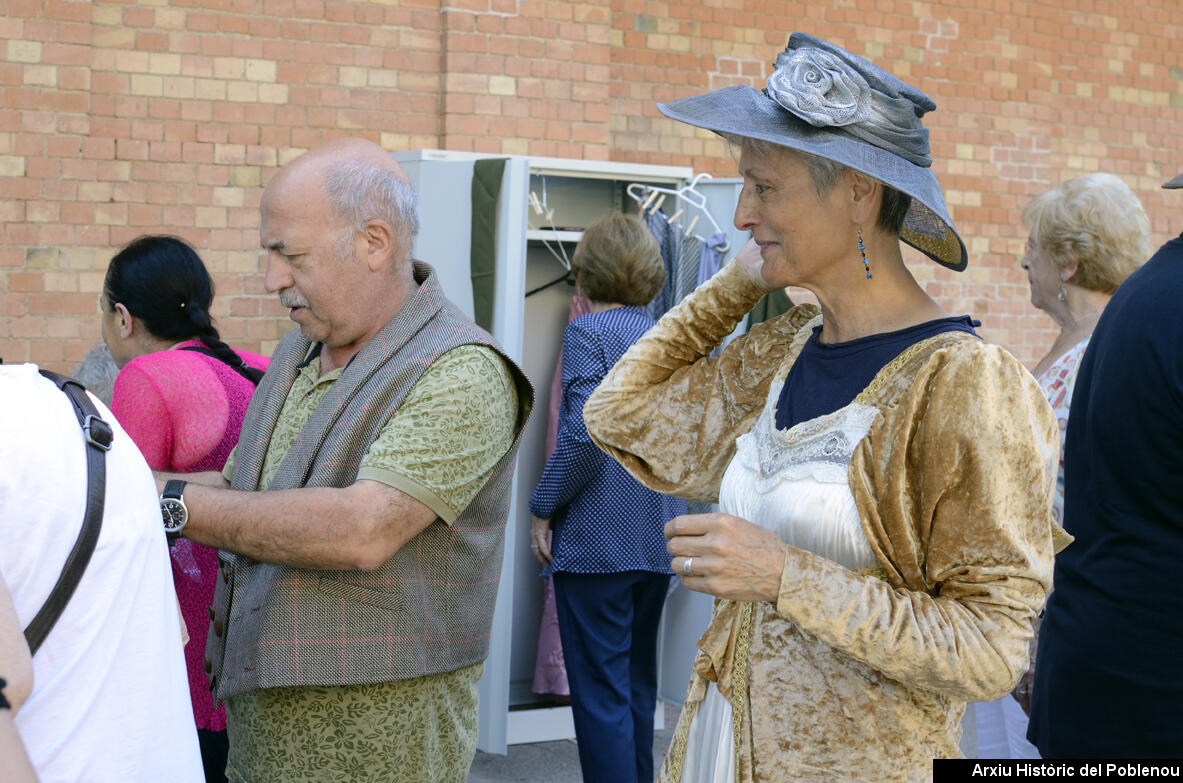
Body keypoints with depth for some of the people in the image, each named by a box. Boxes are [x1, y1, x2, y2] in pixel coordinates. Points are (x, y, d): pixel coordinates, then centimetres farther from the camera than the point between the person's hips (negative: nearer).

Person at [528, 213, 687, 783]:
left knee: (600, 692, -3)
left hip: (596, 539, -7)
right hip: (659, 539, 7)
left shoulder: (588, 332, -9)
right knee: (638, 682, 18)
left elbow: (586, 434, -19)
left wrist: (542, 509, -10)